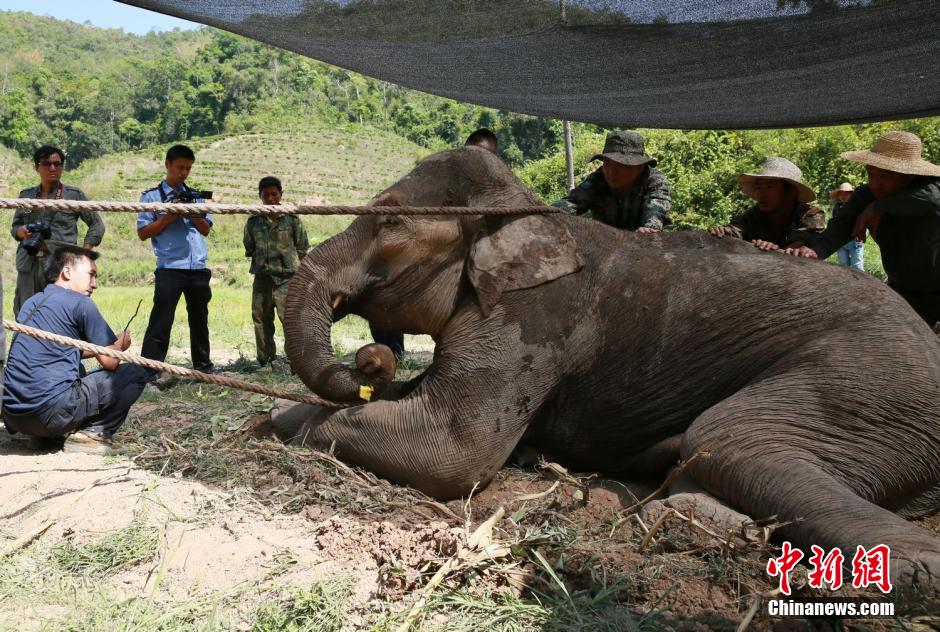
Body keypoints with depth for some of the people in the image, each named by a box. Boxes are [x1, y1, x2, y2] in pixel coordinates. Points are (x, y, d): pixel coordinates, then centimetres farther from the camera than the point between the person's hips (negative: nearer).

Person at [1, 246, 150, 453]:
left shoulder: (32, 303, 19)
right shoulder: (80, 303, -3)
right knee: (137, 373, 3)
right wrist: (119, 345, 19)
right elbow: (109, 361, -3)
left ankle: (42, 435, 17)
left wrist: (109, 344, 22)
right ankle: (91, 433, -4)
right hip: (51, 412, -8)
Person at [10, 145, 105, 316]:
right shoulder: (26, 195, 15)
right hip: (29, 266, 3)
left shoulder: (74, 195, 6)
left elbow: (97, 225, 8)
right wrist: (21, 231, -3)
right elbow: (15, 226, 22)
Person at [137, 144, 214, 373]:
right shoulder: (152, 196, 4)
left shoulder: (195, 196, 17)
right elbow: (143, 233, -1)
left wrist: (194, 214, -3)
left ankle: (203, 366, 24)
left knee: (199, 320, 13)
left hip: (198, 268, 5)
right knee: (160, 323, -8)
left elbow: (206, 230, 16)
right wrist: (170, 217, -10)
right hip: (170, 268, -5)